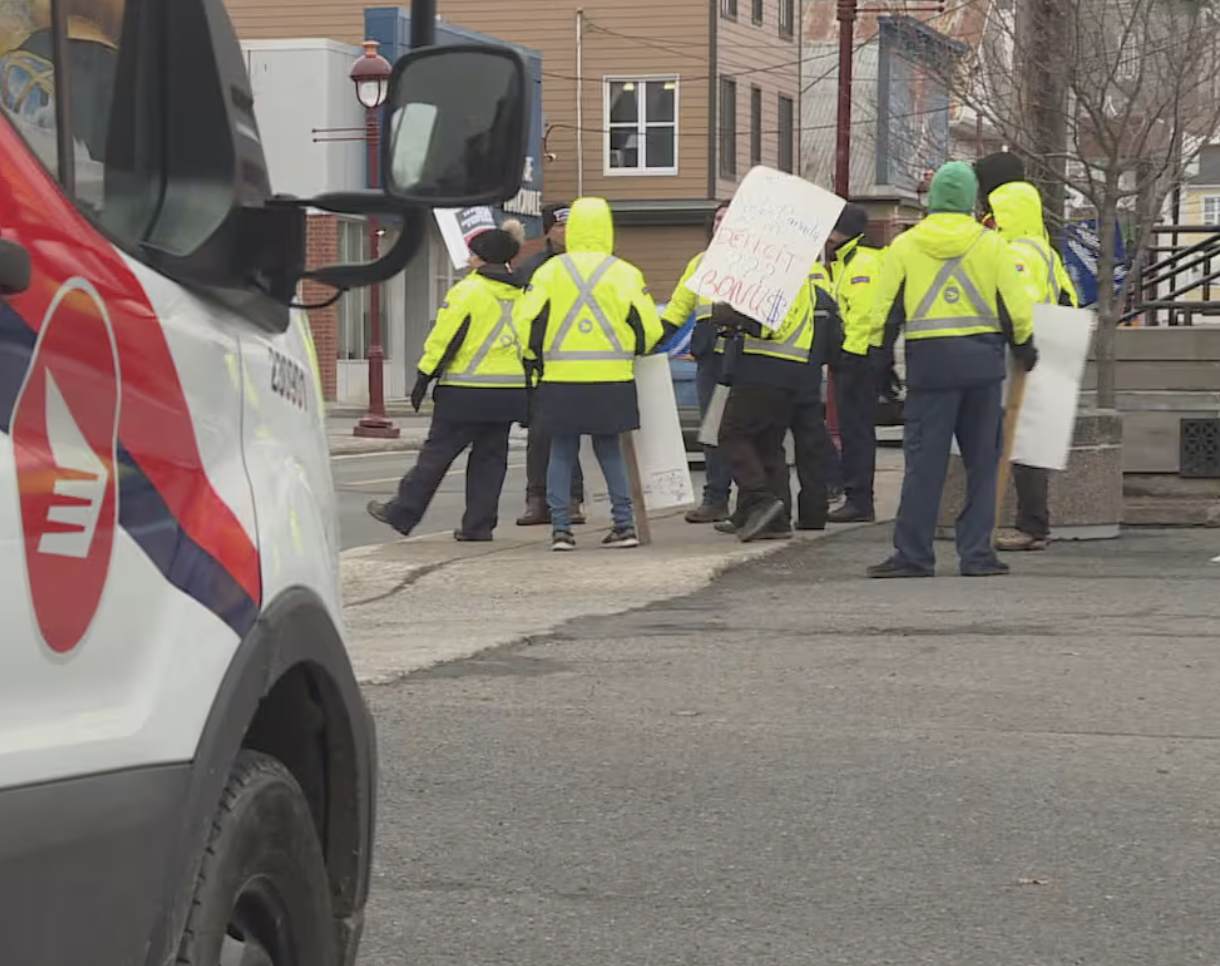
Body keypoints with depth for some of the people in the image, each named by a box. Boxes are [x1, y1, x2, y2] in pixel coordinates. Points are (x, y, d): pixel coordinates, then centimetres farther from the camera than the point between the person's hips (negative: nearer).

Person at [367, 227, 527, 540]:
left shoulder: (467, 291, -9)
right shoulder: (519, 294, 9)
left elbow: (443, 338, -10)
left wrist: (423, 378, -3)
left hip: (466, 392, -5)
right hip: (510, 393, 6)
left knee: (436, 453, 1)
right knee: (489, 457, 10)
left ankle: (402, 513, 9)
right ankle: (479, 524, 8)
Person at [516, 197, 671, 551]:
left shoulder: (549, 272, 1)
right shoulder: (626, 273, 0)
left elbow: (528, 322, -1)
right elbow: (650, 329, 2)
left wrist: (532, 359, 16)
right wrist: (633, 352, 22)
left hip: (561, 380, 0)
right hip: (612, 380, 0)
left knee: (562, 454, 8)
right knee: (610, 451, 13)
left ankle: (561, 528, 3)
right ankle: (624, 524, 9)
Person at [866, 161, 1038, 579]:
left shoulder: (904, 246, 2)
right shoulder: (990, 244, 1)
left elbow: (885, 312, 4)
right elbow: (1017, 309, 2)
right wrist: (1024, 348, 20)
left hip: (929, 361, 0)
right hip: (983, 360, 0)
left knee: (924, 460, 2)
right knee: (982, 460, 7)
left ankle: (912, 555, 0)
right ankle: (977, 555, 6)